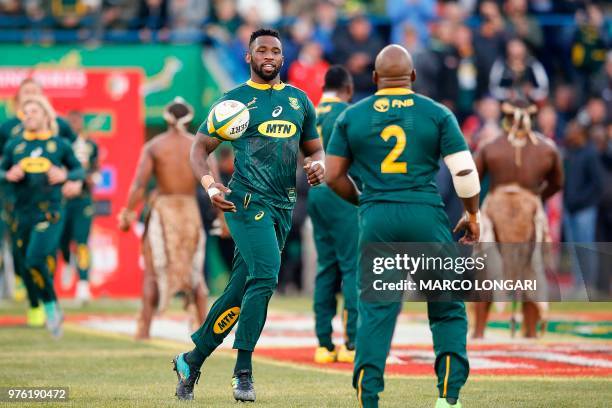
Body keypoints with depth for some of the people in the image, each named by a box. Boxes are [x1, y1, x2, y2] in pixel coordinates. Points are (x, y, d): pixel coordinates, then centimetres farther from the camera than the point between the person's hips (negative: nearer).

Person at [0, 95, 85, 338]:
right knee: (26, 267, 5)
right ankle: (51, 311, 23)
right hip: (23, 212, 4)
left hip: (50, 213, -4)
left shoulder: (59, 145, 3)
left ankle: (51, 305, 0)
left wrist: (65, 175, -9)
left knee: (35, 260, -21)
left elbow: (79, 170, 12)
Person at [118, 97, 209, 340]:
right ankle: (203, 326, 12)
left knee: (153, 270, 2)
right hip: (190, 210, 1)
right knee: (195, 269, 15)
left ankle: (144, 328, -8)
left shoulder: (153, 146, -1)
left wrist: (128, 213, -8)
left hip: (162, 209, -1)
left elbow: (139, 183, -10)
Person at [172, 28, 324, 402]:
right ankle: (243, 370, -16)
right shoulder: (235, 100, 2)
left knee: (241, 291, 7)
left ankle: (192, 361, 20)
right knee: (265, 275, -23)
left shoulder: (299, 100, 16)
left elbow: (314, 147, 24)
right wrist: (210, 184, -15)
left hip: (283, 206, 5)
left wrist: (318, 165, 0)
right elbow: (200, 148, 4)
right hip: (248, 200, -5)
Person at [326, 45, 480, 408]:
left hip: (377, 218, 2)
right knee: (447, 308, 10)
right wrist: (472, 215, 11)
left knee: (375, 311, 7)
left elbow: (334, 176, 9)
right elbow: (464, 170, -2)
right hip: (426, 215, -1)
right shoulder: (437, 114, 2)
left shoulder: (351, 117, 7)